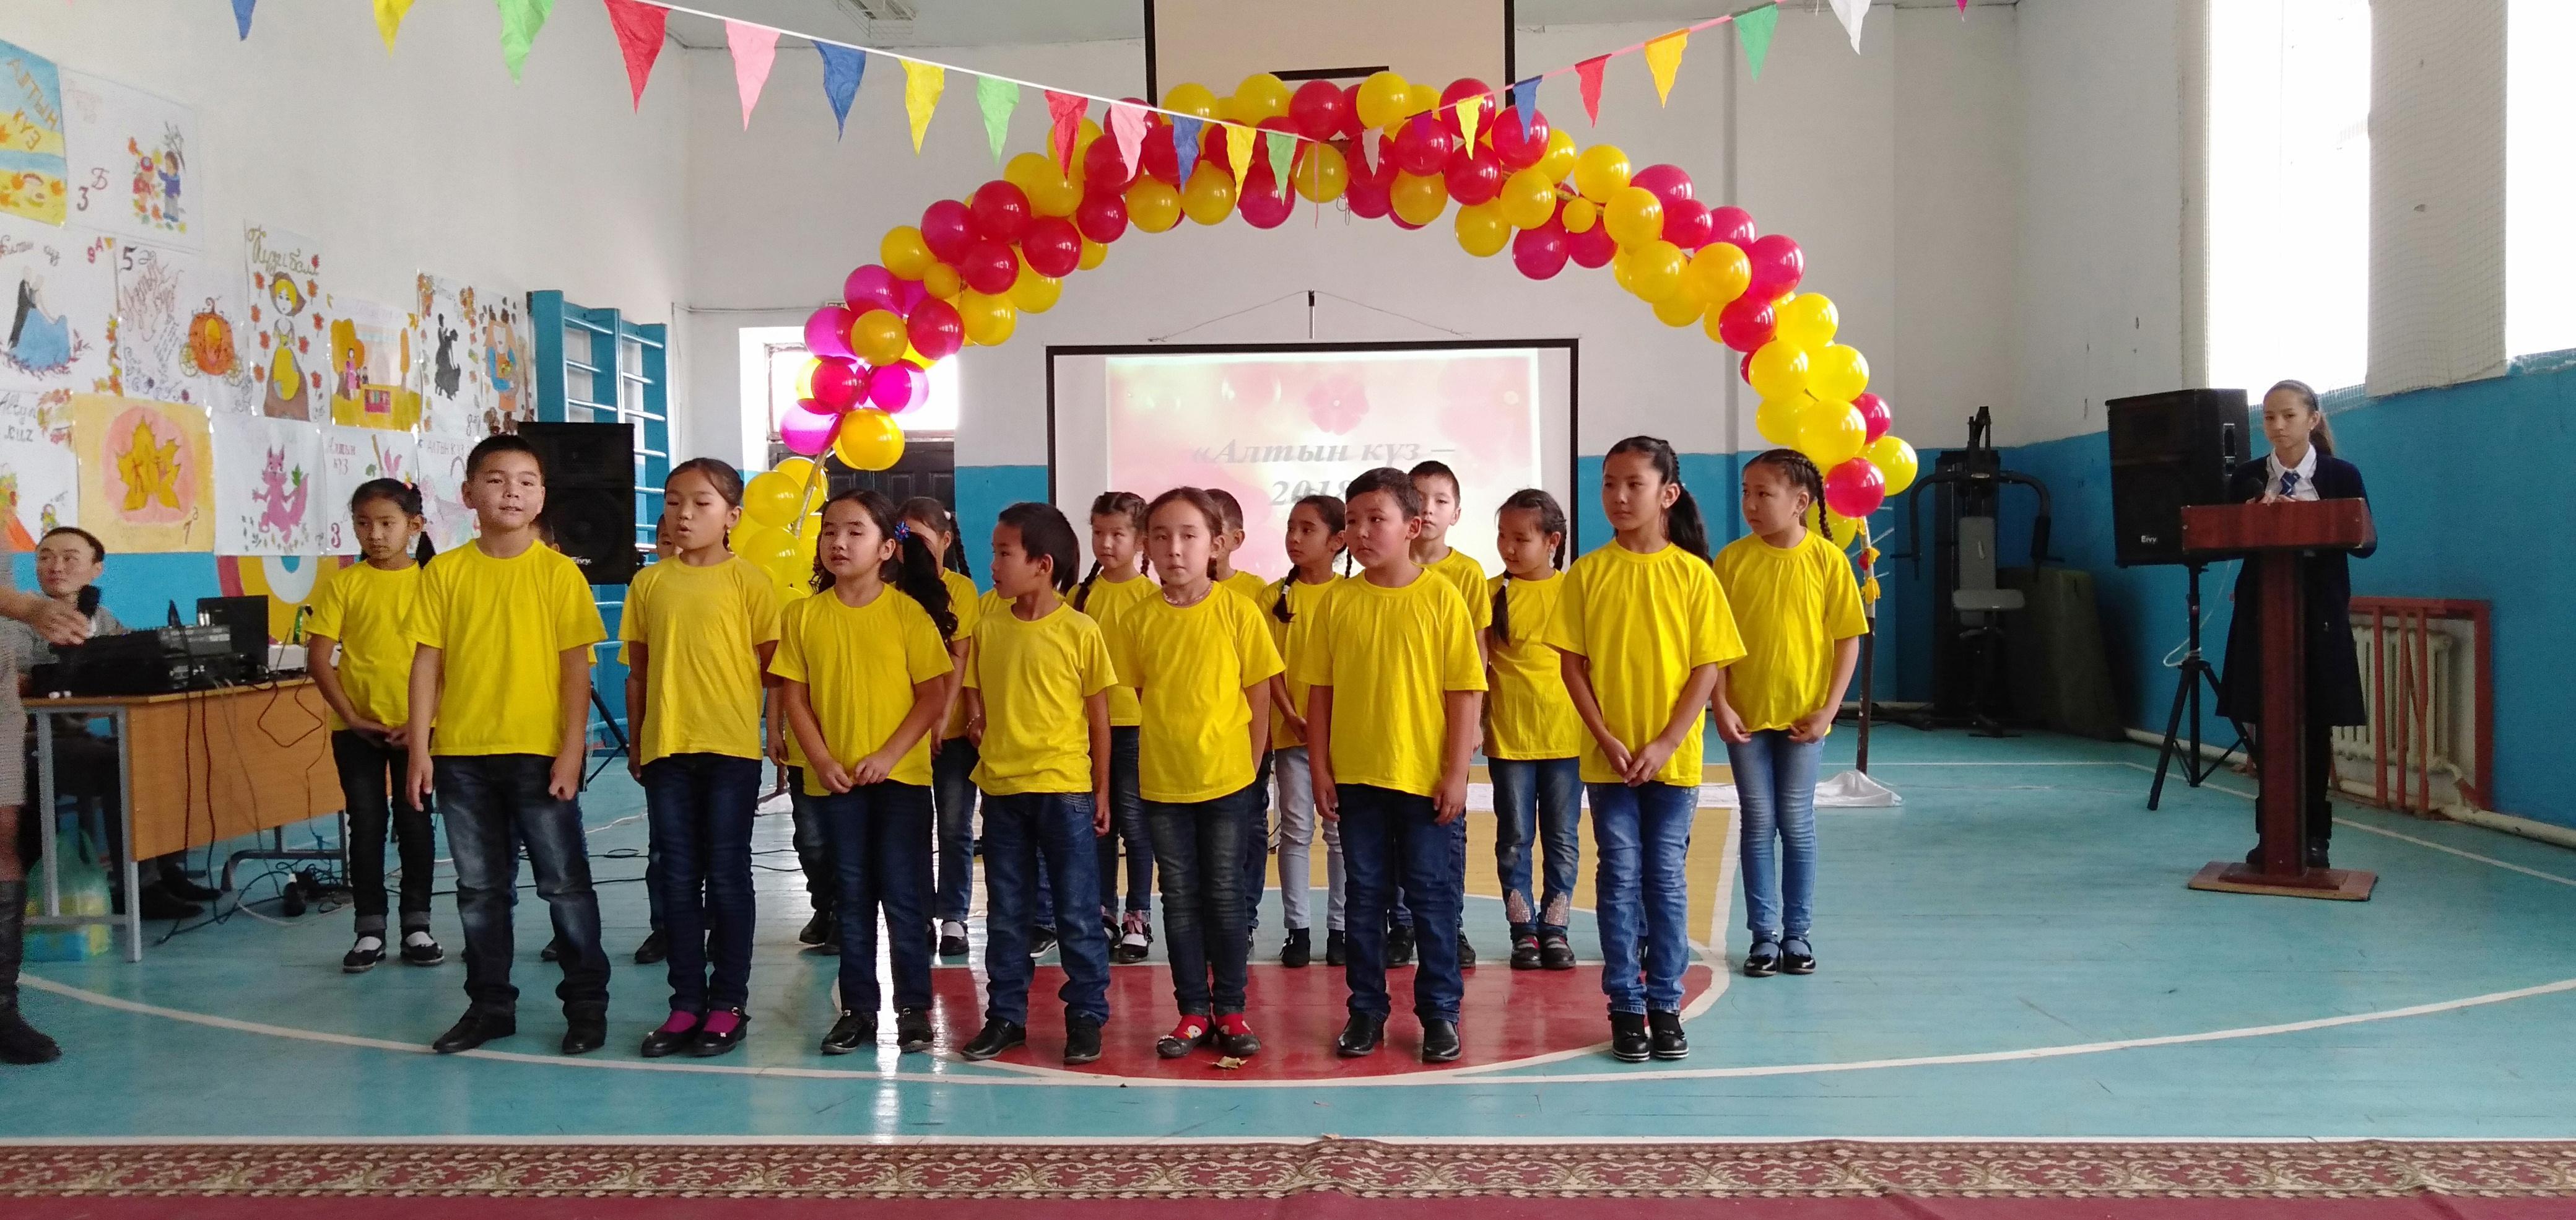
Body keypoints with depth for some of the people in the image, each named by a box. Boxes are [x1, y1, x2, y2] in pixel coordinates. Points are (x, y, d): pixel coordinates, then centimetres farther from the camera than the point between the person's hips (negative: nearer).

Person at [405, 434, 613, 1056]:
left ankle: (587, 1001, 16)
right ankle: (490, 1004, 24)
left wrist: (572, 749, -9)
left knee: (565, 882, 4)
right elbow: (427, 661, 4)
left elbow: (576, 666, -4)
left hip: (540, 753, -2)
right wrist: (420, 747, -1)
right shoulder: (444, 572, 3)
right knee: (480, 887, 12)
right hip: (462, 754, 3)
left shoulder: (558, 572, -3)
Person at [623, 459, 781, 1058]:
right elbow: (638, 672, 12)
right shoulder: (649, 583, 8)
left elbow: (771, 664, 1)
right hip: (666, 750, 3)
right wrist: (637, 745, 12)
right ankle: (687, 1002, 17)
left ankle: (728, 1003, 12)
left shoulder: (748, 581, -1)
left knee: (727, 875, 3)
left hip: (731, 747, -3)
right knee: (677, 879, 8)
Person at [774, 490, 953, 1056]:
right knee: (852, 896, 11)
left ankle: (913, 1007, 14)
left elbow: (934, 695, -6)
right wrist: (821, 760, -9)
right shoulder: (809, 616, 1)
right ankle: (857, 1008, 20)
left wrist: (888, 755, -14)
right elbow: (796, 697, 2)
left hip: (900, 775, -2)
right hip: (835, 777, 3)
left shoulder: (909, 611, -6)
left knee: (904, 895, 3)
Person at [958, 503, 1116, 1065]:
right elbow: (979, 701, 13)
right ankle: (1005, 1015, 23)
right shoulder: (988, 628, 3)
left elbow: (1099, 718, -1)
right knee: (1006, 913, 13)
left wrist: (1102, 790, 0)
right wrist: (978, 724, -7)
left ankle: (1086, 1014, 16)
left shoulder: (1080, 631, -7)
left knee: (1077, 912, 4)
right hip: (1001, 789, 4)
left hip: (1065, 790, -4)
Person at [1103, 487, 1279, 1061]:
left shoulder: (1237, 613, -7)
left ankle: (1230, 1009, 19)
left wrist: (1250, 769, -1)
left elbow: (1259, 696, -1)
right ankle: (1193, 1011, 20)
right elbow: (1130, 696, 4)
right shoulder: (1135, 620, -3)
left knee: (1224, 895, 7)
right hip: (1162, 781, 2)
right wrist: (1164, 745, -2)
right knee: (1180, 898, 9)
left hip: (1228, 779, -2)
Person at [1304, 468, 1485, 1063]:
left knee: (1435, 898, 7)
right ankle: (1366, 1009, 23)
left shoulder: (1441, 598, -7)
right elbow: (1320, 690, 5)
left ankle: (1440, 1011, 20)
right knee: (1364, 897, 12)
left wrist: (1456, 773, -9)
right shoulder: (1338, 602, 1)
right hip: (1356, 776, 3)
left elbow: (1466, 692, -6)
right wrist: (1319, 768, 1)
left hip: (1427, 780, -2)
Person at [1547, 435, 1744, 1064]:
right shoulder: (1588, 572, -1)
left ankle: (1666, 1004, 18)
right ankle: (1626, 1006, 14)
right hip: (1608, 757, 1)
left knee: (1667, 881, 7)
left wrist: (1666, 743, -12)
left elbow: (1707, 668, -4)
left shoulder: (1693, 574, -3)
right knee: (1619, 879, 5)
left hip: (1674, 756, 0)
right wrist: (1607, 740, -10)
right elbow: (1573, 664, -1)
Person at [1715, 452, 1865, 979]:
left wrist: (1828, 709, -8)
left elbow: (1848, 639, -3)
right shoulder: (1732, 559, -3)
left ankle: (1797, 932, 19)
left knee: (1798, 824, 7)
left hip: (1803, 716, -1)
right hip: (1746, 715, 1)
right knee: (1758, 824, 6)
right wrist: (1720, 706, -8)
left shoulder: (1827, 560, -6)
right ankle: (1764, 933, 15)